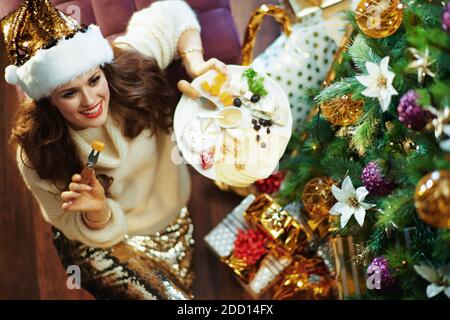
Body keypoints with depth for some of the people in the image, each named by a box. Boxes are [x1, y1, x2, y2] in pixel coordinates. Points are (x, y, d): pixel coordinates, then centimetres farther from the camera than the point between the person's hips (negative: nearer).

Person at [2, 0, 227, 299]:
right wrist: (97, 210, -42)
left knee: (183, 285, 21)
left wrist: (196, 65, -25)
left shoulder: (125, 68, -29)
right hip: (104, 244, -4)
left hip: (171, 214, 4)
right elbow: (88, 233, -20)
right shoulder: (39, 155, -33)